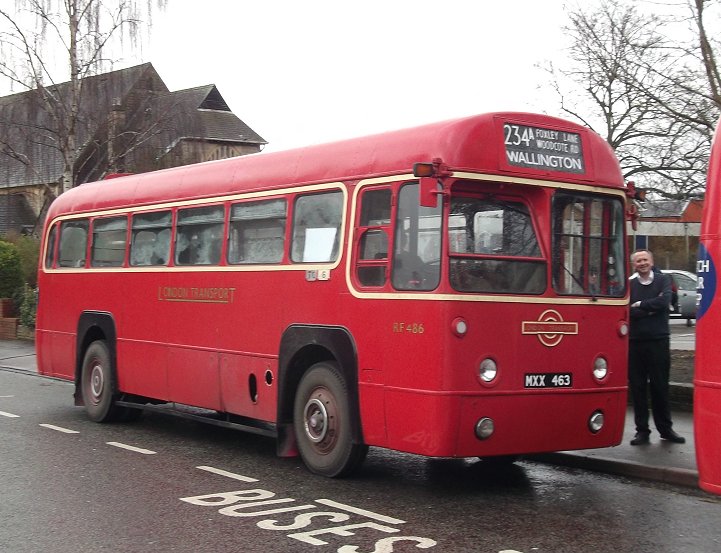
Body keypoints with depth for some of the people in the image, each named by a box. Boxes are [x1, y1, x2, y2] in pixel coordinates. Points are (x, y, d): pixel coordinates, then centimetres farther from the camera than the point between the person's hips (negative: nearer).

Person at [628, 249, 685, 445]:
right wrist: (651, 309, -13)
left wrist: (639, 305, -8)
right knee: (637, 388, 4)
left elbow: (664, 301, -13)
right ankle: (642, 430, 12)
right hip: (635, 342, 1)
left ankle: (665, 428, 19)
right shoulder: (628, 284, 4)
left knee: (660, 386, 6)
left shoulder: (663, 280, 6)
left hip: (659, 341, 0)